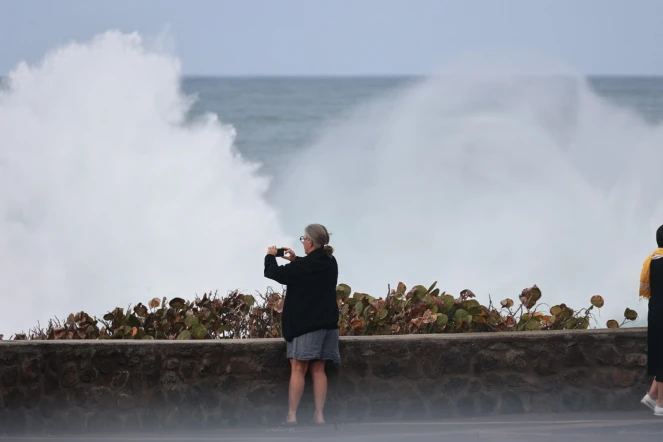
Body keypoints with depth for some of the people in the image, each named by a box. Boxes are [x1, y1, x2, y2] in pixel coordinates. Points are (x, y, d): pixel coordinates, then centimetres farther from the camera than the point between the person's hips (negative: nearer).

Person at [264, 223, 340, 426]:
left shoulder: (304, 265, -15)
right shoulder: (330, 263, 9)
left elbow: (274, 273, -8)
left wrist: (270, 256, 10)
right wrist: (295, 260, 19)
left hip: (306, 323, -7)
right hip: (327, 322, 7)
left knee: (298, 369, -6)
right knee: (318, 370, 6)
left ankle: (292, 415, -9)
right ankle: (319, 415, 1)